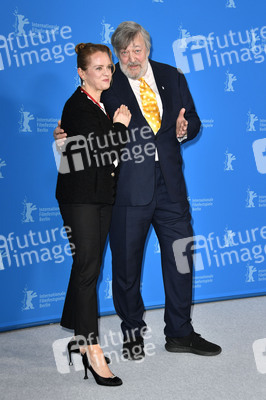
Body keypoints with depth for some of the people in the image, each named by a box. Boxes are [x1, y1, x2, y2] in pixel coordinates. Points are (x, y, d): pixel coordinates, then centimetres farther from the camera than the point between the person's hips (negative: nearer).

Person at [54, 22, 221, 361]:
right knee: (126, 263, 6)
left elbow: (193, 121, 14)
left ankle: (179, 333, 26)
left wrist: (184, 129, -8)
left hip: (170, 183, 4)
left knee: (180, 256, 8)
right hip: (127, 185, -3)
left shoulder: (172, 77, 11)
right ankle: (132, 333, 28)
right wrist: (69, 134, -20)